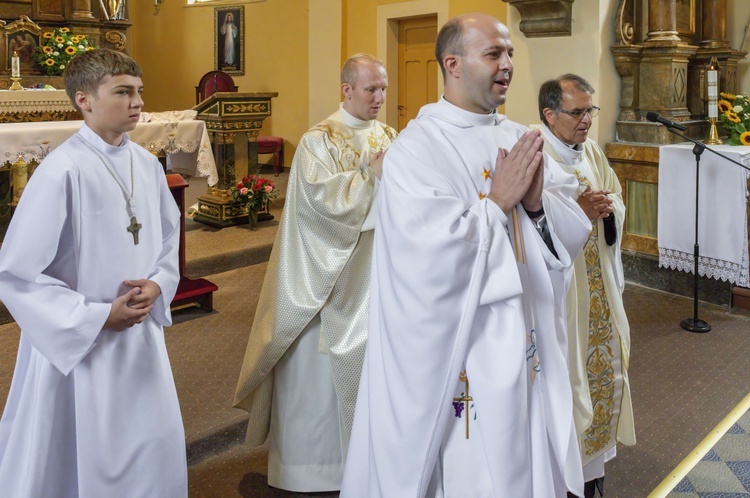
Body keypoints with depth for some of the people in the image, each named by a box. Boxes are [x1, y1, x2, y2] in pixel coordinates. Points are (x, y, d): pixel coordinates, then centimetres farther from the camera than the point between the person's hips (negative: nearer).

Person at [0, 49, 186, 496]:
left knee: (154, 451, 16)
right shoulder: (62, 171, -19)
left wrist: (157, 285, -7)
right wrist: (97, 316, -17)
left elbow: (169, 240, 12)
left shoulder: (147, 165, 0)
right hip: (78, 343, -5)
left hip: (142, 334, 6)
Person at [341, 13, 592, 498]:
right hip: (457, 355, -6)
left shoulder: (521, 140, 6)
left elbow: (575, 230, 4)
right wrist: (497, 202, -15)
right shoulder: (416, 149, -13)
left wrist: (538, 203, -15)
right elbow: (432, 255, -24)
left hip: (529, 348, 6)